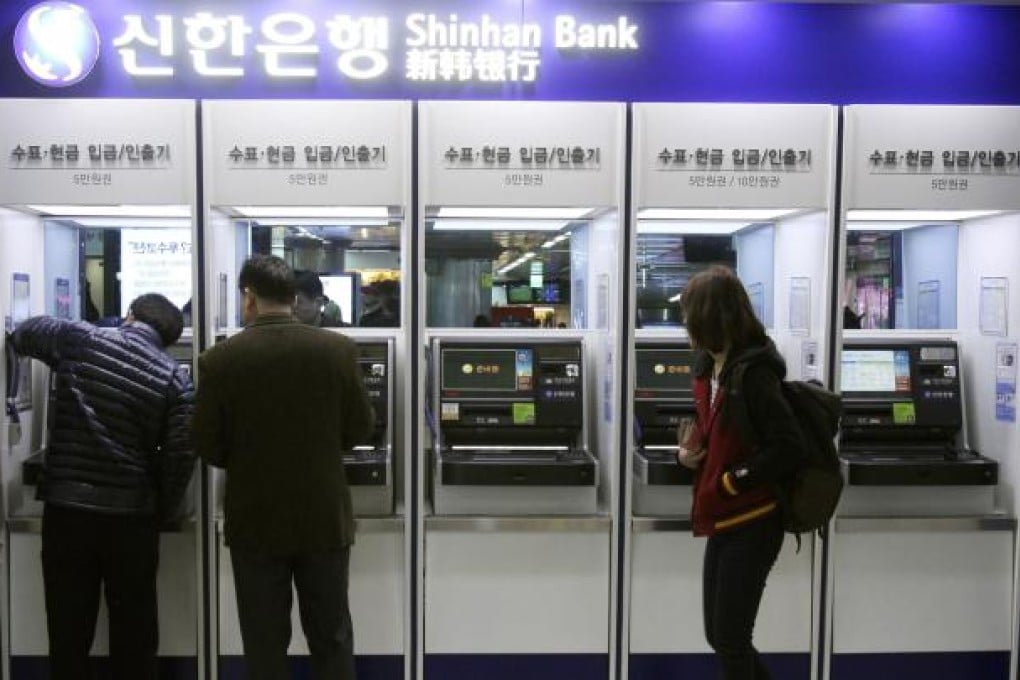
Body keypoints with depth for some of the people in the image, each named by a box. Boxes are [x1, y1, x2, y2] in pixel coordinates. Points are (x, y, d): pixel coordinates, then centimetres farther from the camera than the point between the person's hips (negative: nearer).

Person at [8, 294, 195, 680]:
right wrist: (165, 513, 6)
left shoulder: (78, 339, 0)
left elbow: (22, 334, 21)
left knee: (68, 630, 13)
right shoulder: (175, 378, -2)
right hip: (132, 515, -1)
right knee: (133, 631, 13)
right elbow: (181, 455, -9)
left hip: (66, 507, 1)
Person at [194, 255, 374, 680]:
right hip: (325, 518, 1)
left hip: (255, 522, -1)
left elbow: (206, 446, -4)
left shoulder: (220, 359, -10)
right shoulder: (338, 350, -8)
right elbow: (360, 429, 0)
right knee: (332, 640, 15)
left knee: (265, 645, 13)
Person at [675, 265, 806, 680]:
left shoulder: (752, 374, -20)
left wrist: (732, 481, -17)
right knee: (718, 635, 17)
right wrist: (688, 450, 0)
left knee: (729, 640, 4)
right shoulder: (707, 369, 6)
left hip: (752, 525, -8)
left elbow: (790, 449, -23)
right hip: (722, 522, 8)